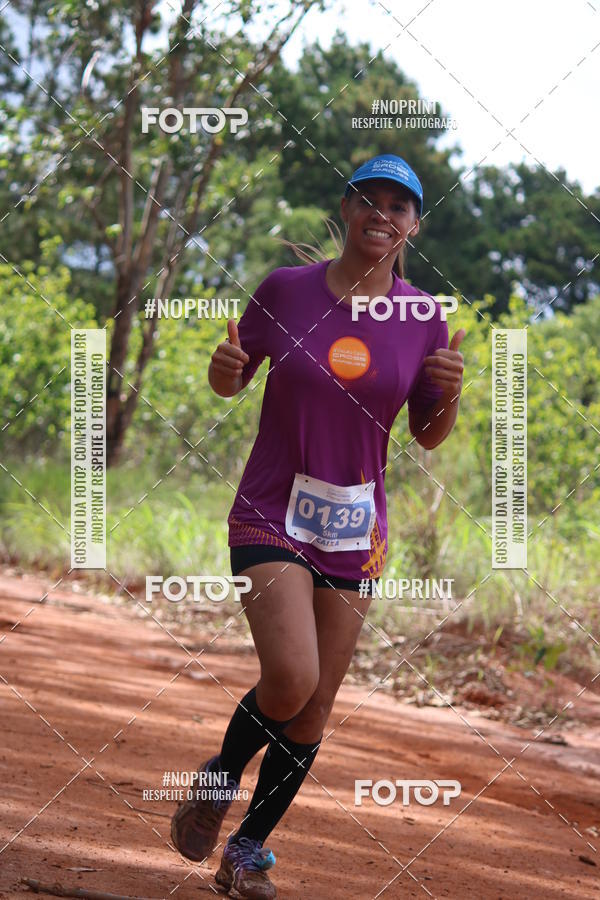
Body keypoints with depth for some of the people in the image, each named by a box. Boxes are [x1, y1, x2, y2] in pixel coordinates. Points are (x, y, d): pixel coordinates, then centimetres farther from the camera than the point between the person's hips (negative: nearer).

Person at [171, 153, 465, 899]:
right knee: (290, 680, -21)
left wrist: (450, 395, -14)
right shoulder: (286, 290, -5)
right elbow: (230, 382, 7)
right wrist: (225, 368, -16)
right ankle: (219, 781, 10)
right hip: (271, 515, -3)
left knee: (314, 711, 5)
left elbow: (427, 437, 8)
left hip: (355, 530, 3)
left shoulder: (423, 318, 0)